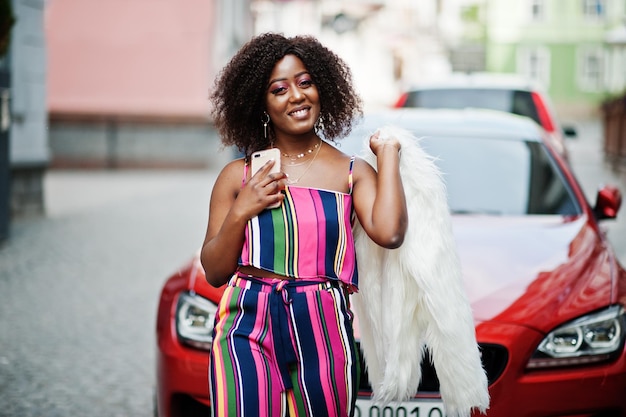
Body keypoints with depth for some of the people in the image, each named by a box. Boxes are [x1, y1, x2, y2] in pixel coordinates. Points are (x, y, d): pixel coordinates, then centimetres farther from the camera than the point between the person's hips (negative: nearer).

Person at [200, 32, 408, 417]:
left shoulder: (352, 173, 7)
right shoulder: (237, 176, 8)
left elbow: (389, 233, -13)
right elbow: (214, 272, 9)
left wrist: (388, 154, -1)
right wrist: (240, 212, -6)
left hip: (323, 333, 0)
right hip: (248, 331, 0)